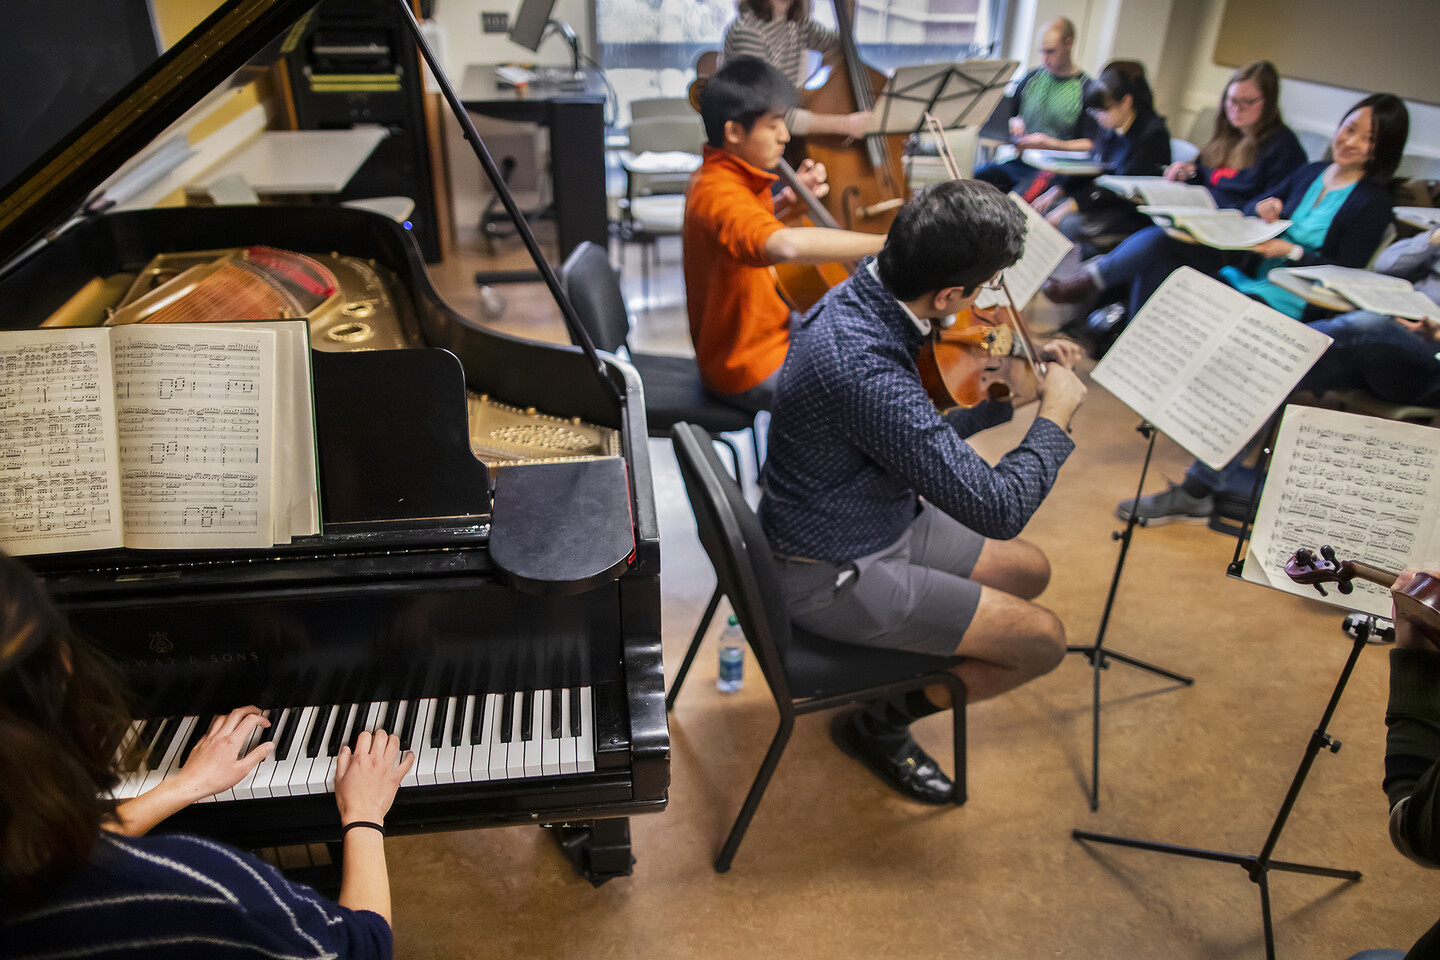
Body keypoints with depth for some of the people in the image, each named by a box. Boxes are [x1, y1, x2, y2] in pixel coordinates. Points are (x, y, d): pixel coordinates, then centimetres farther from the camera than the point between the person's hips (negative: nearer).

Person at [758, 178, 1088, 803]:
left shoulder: (861, 295, -5)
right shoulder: (862, 367, -36)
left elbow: (920, 437, 9)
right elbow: (999, 510, -29)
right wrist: (1055, 415, -14)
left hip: (878, 514, 9)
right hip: (834, 576, -9)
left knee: (1030, 571, 18)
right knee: (1043, 640, -2)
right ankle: (880, 723, 14)